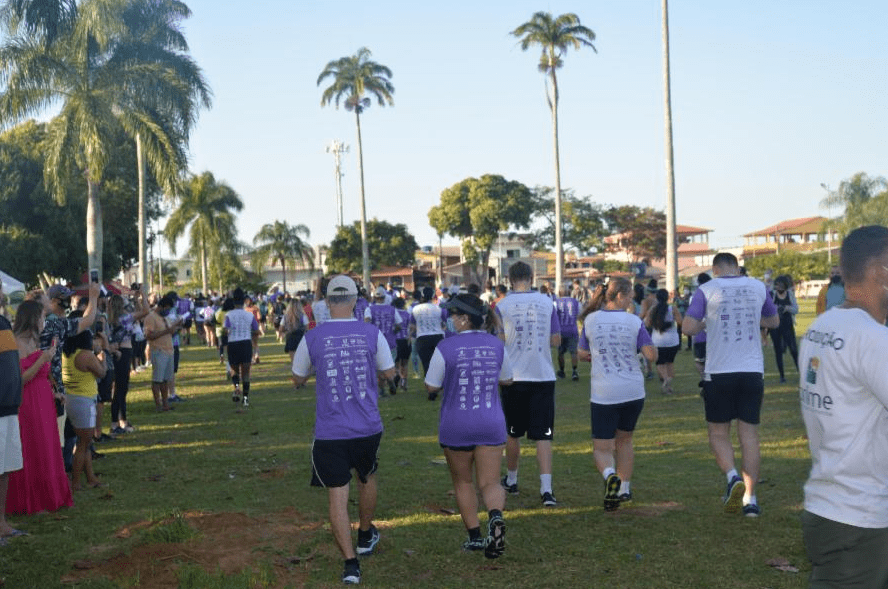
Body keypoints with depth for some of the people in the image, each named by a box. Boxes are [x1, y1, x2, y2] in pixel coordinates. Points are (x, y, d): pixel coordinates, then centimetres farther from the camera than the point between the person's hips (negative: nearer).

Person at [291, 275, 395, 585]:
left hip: (330, 433, -2)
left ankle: (351, 563, -1)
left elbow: (297, 379, 9)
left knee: (337, 496, 4)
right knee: (367, 478, 26)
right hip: (368, 428, 2)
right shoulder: (371, 333, -5)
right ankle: (365, 536, 45)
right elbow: (390, 372, 9)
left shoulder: (312, 338, -6)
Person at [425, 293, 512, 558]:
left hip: (456, 426, -2)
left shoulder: (446, 347, -13)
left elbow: (431, 386, -5)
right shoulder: (496, 345, -1)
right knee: (490, 483, 6)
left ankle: (475, 536, 18)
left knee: (463, 482, 17)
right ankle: (496, 516, -24)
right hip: (491, 424, 2)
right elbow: (507, 380, 13)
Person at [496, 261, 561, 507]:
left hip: (514, 377, -1)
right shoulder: (547, 303, 2)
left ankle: (511, 480, 32)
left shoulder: (502, 305, -5)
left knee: (513, 433, 16)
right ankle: (546, 489, -12)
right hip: (543, 376, 1)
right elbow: (556, 341, 7)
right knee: (543, 436, 0)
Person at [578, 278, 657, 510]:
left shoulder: (591, 320, -2)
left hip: (603, 394, -1)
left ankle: (610, 475, -27)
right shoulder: (634, 322, -5)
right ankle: (625, 488, 28)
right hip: (633, 391, 2)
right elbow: (652, 355, -8)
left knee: (602, 448, 3)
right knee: (624, 440, 23)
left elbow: (582, 354, 9)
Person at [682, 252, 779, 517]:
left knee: (718, 433, 10)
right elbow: (774, 321, 22)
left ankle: (733, 477, -14)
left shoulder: (707, 289, -4)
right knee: (749, 434, 8)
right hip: (753, 371, 3)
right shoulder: (758, 287, 7)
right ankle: (750, 498, 7)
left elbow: (688, 327, -10)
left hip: (719, 372, -3)